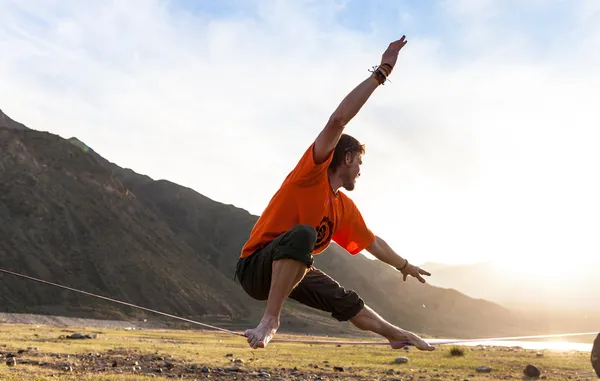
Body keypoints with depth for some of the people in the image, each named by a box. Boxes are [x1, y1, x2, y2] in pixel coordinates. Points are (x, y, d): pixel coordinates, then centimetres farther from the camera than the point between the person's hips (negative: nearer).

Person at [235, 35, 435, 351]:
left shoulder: (345, 207, 12)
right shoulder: (312, 171, -12)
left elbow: (372, 242, 28)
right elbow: (338, 120, -25)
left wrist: (404, 266, 37)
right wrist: (380, 74, -23)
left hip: (292, 270, 9)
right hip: (256, 266, -9)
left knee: (348, 302, 20)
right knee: (304, 233, -38)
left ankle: (397, 335, 44)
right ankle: (270, 320, -35)